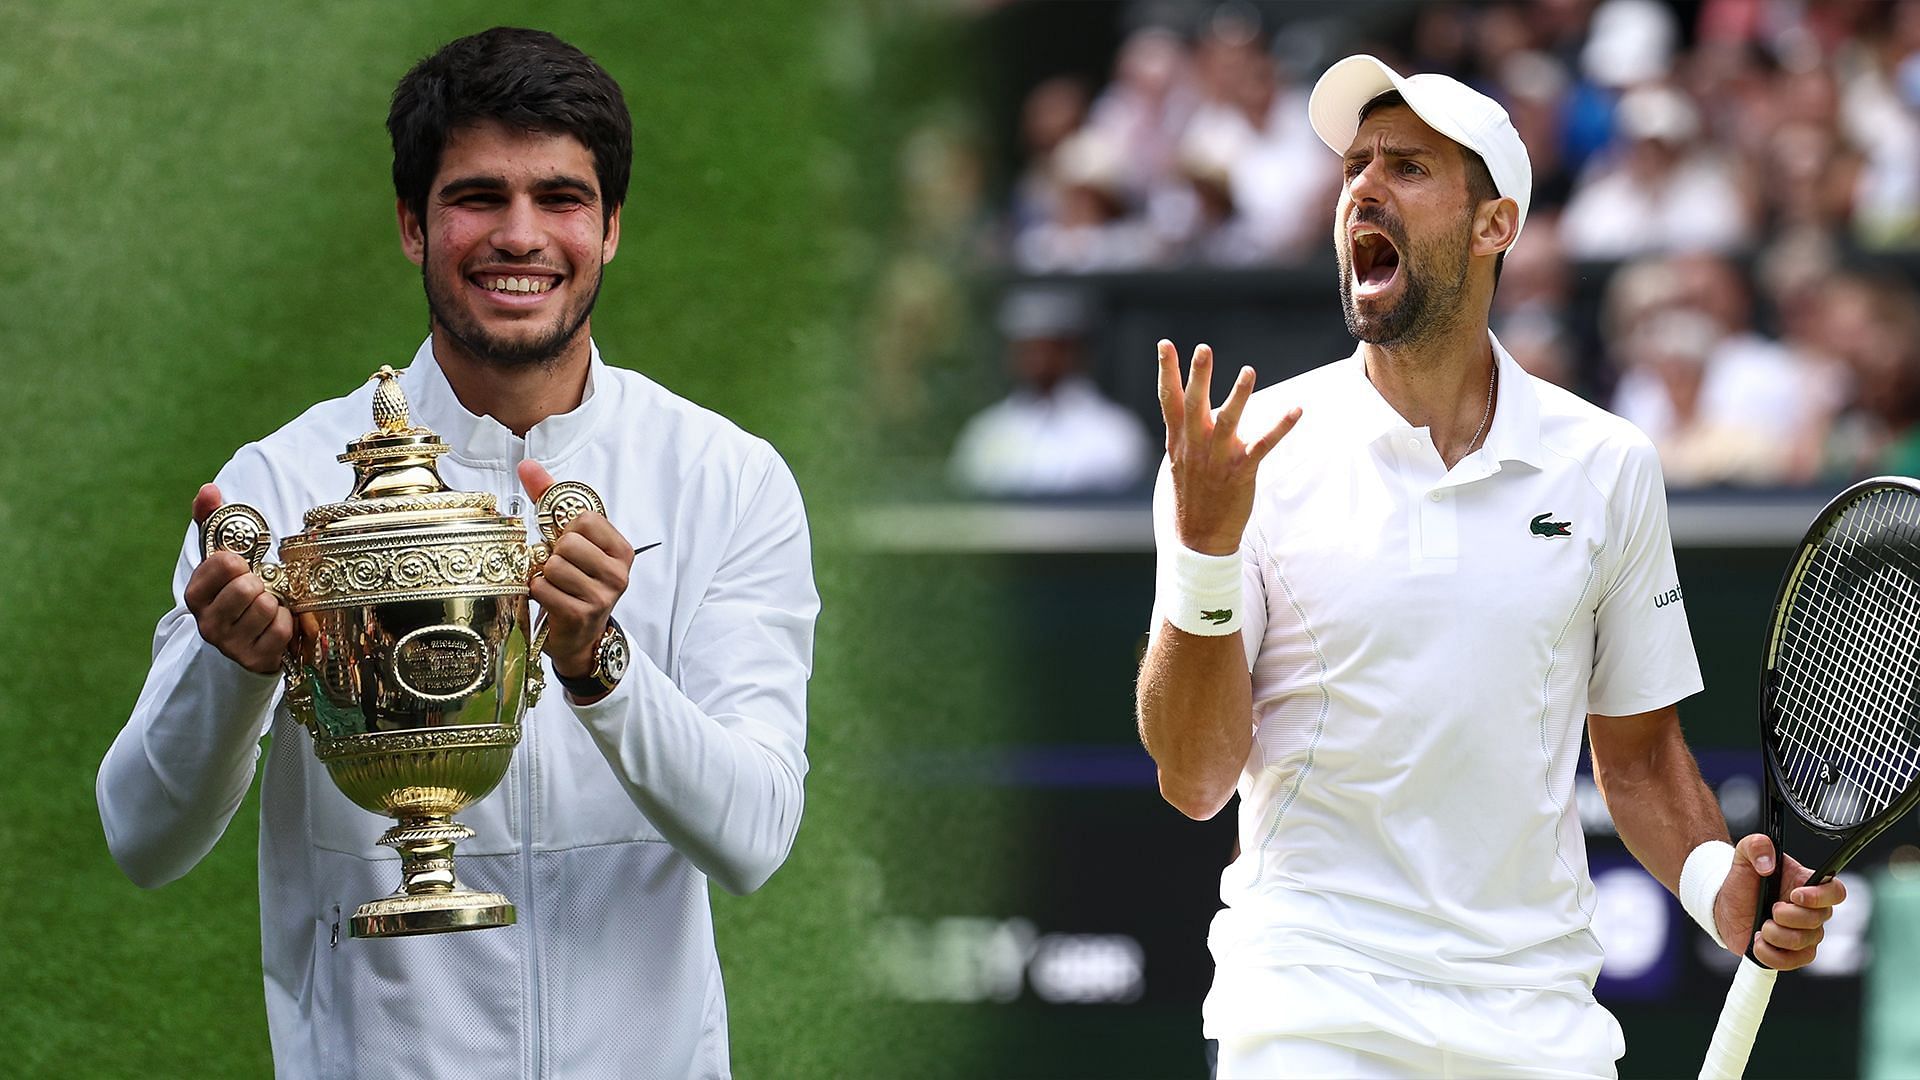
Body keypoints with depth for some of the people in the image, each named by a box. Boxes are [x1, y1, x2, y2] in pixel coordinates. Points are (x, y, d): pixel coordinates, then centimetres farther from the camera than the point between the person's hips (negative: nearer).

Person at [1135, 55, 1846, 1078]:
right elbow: (1195, 781, -6)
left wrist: (1716, 882, -4)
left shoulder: (1607, 466, 6)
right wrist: (1204, 557, -19)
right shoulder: (1245, 458, -2)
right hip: (1313, 996, -2)